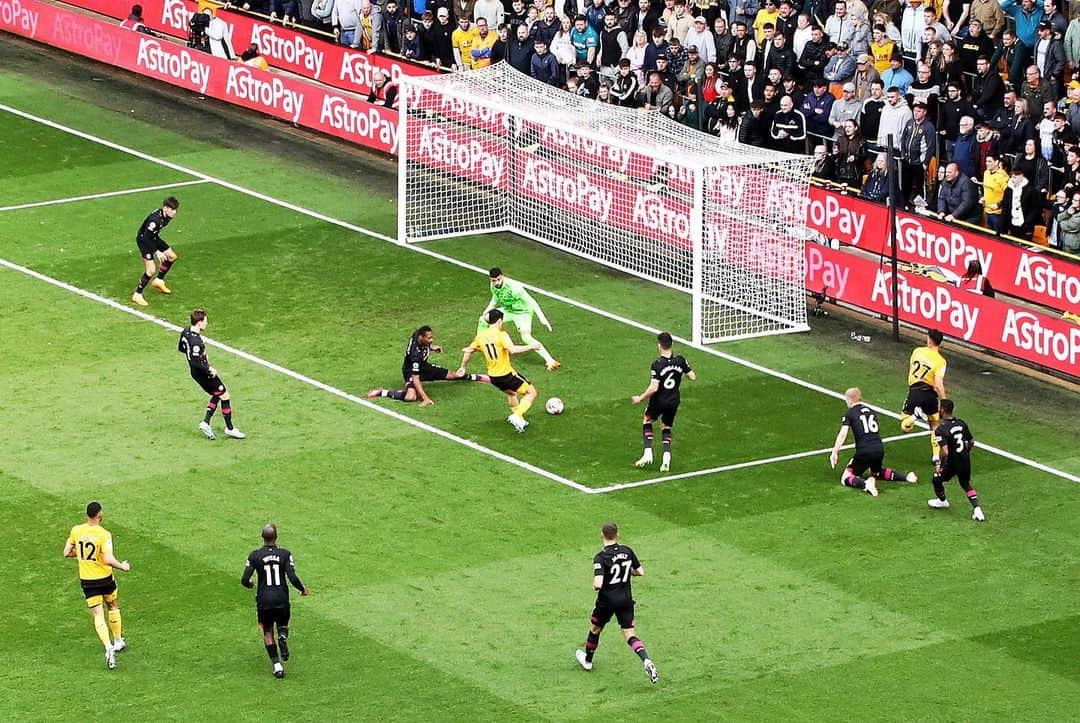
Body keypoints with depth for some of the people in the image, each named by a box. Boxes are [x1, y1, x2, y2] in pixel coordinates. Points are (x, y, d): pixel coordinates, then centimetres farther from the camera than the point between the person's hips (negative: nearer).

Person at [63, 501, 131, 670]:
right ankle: (118, 641, 36)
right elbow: (108, 560, -25)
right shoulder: (104, 534, -19)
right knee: (112, 607, 24)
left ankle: (109, 648, -16)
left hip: (86, 580, 2)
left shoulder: (76, 531, -6)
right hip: (105, 578, -2)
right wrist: (123, 566, -7)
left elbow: (67, 553, 3)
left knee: (98, 615, 1)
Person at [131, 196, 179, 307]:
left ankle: (158, 281, 35)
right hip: (143, 240, -9)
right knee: (150, 270, -16)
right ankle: (137, 295, -3)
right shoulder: (155, 219, -35)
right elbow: (147, 237, -31)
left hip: (153, 237, 9)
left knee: (172, 256, 18)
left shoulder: (167, 216, -7)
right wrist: (156, 252, -28)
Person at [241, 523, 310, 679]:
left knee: (268, 633, 13)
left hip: (264, 601, 0)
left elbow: (245, 580, -8)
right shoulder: (285, 554, -5)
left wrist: (250, 585, 16)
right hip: (282, 599, 1)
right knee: (283, 625, 25)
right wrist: (303, 589, 9)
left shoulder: (255, 555, -5)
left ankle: (277, 664, -1)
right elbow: (293, 578, -11)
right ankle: (283, 637, -11)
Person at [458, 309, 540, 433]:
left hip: (493, 376, 7)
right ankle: (517, 416, -13)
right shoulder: (501, 335, -17)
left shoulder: (481, 336, 4)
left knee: (511, 393, 34)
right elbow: (512, 349, -32)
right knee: (532, 393, 3)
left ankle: (520, 420, 35)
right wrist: (530, 347, -22)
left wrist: (463, 367, 29)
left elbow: (468, 351, 14)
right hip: (507, 374, -7)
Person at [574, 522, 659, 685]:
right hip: (626, 600, 3)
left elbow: (598, 584, -27)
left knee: (595, 629, 22)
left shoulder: (601, 558, -18)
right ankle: (646, 661, -22)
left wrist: (594, 585, -3)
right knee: (630, 635, 2)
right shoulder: (627, 551, -3)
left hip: (607, 601, -3)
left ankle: (587, 660, 41)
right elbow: (641, 572, 5)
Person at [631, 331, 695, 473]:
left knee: (647, 420, 23)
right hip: (674, 401, 4)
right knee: (666, 428, 21)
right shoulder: (680, 360, -10)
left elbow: (653, 388, -26)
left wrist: (640, 398, -12)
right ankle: (666, 457, 3)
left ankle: (648, 453, 10)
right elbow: (693, 377, -2)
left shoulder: (657, 364, -23)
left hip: (659, 402, -4)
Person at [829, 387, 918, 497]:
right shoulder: (870, 410, 20)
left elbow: (843, 434, -10)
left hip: (864, 451, -6)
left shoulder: (849, 414, 2)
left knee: (846, 478, 3)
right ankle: (906, 476, 14)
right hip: (879, 449, 6)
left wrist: (834, 452, -12)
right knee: (877, 473, 33)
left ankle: (866, 484, -26)